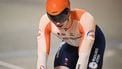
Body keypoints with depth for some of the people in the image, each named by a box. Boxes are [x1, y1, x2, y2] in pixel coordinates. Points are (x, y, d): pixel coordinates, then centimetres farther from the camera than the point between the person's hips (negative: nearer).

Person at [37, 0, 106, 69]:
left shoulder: (85, 19, -41)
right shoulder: (45, 22, -32)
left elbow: (84, 56, -43)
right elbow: (42, 54, -33)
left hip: (94, 43, -3)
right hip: (70, 44, 3)